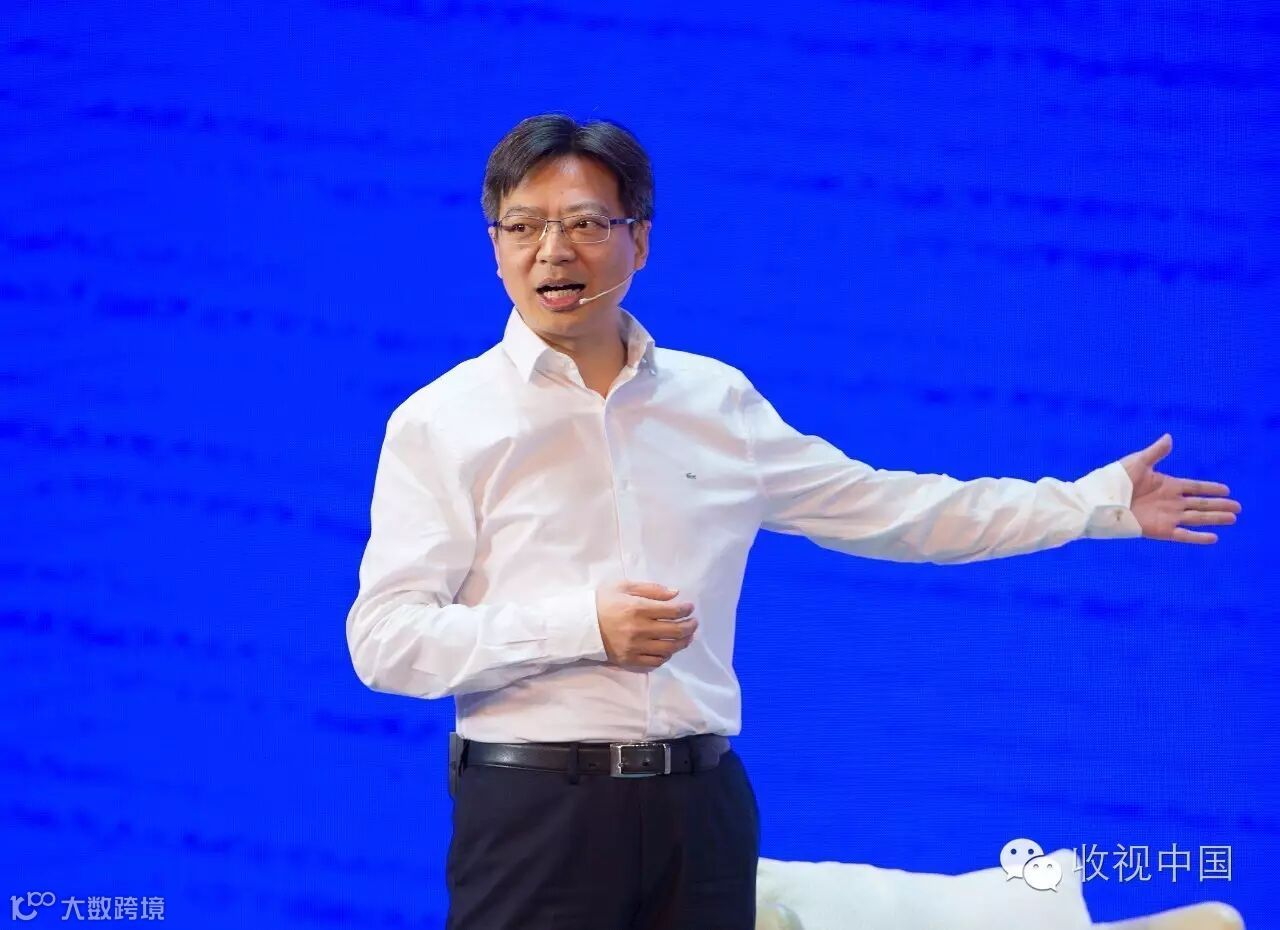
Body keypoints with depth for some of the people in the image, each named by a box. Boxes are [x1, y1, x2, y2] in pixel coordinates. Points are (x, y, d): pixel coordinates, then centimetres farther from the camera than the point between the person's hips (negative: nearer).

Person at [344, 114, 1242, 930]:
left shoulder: (718, 400, 13)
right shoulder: (442, 423, -1)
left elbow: (889, 507, 20)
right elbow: (385, 640, -7)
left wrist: (1103, 501, 21)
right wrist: (583, 626, -17)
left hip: (700, 805, 4)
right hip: (535, 815, -4)